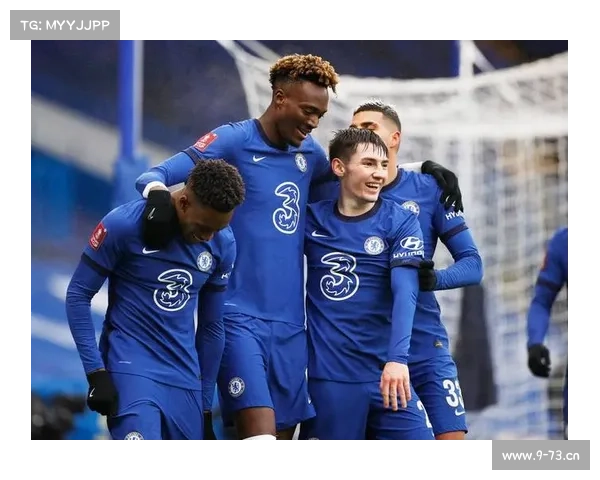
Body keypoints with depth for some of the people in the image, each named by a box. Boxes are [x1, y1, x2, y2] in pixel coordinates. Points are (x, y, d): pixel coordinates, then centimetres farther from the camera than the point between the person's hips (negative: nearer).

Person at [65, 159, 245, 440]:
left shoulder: (223, 243, 3)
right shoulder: (125, 225, -12)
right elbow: (78, 295, -5)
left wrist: (206, 396, 17)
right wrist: (96, 373, -11)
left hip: (184, 377, 5)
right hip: (131, 367, -5)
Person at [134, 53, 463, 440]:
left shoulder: (309, 153, 13)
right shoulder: (234, 141, -6)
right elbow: (155, 175, -11)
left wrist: (422, 173, 18)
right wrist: (158, 195, -35)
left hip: (290, 324, 7)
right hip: (240, 318, -7)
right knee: (260, 440, -19)